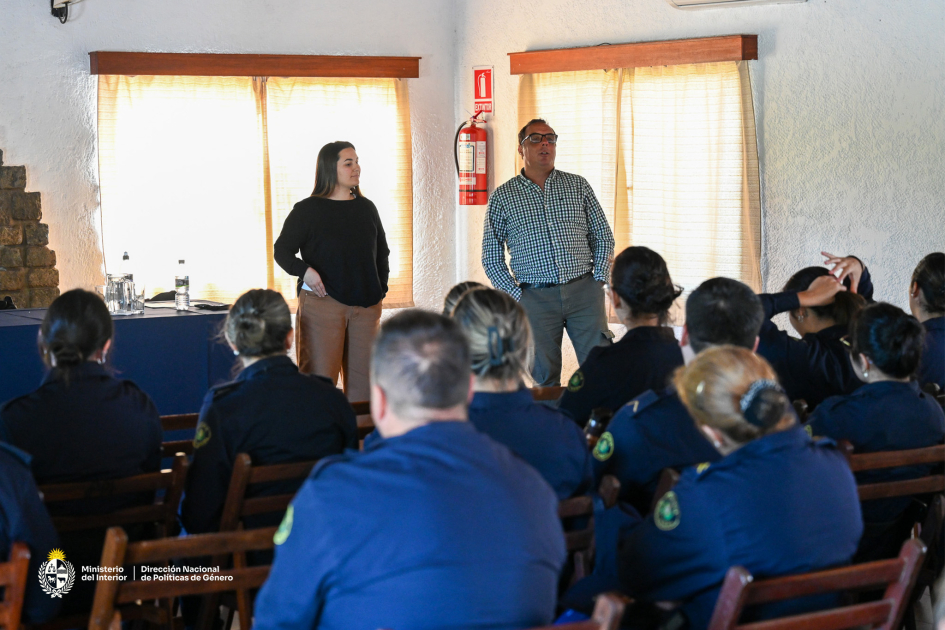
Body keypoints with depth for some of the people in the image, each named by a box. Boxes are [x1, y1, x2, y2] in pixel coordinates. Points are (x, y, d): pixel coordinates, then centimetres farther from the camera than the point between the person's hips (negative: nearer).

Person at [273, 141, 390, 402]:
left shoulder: (366, 209, 14)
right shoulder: (307, 210, 0)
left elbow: (382, 254, 22)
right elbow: (281, 250, 1)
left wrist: (379, 293, 12)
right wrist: (304, 271, -17)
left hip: (364, 305, 5)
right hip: (322, 302, -4)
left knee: (363, 380, 4)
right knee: (320, 379, -8)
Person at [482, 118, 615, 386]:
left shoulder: (578, 185, 11)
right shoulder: (502, 197, 7)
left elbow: (603, 236, 13)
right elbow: (491, 257, 8)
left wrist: (598, 280, 0)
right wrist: (515, 294, -3)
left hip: (584, 292, 1)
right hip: (536, 298, -1)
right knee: (545, 377, 2)